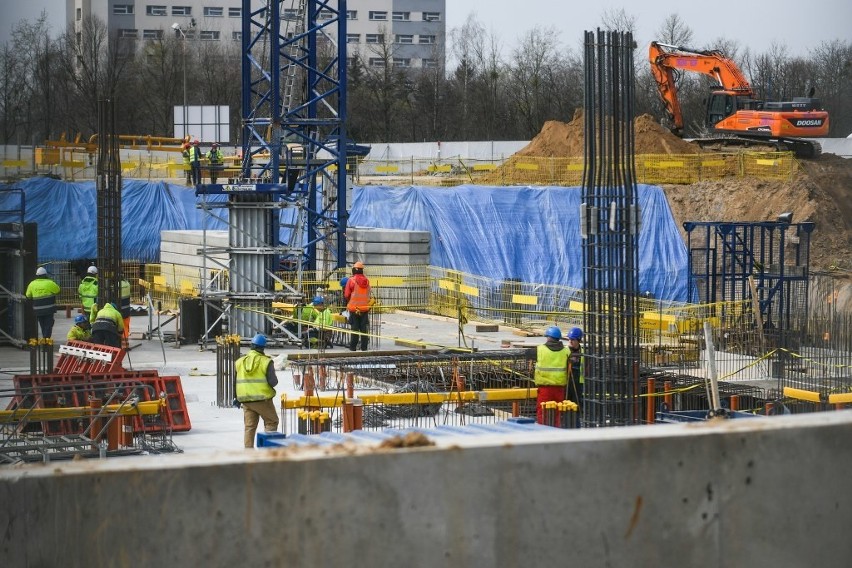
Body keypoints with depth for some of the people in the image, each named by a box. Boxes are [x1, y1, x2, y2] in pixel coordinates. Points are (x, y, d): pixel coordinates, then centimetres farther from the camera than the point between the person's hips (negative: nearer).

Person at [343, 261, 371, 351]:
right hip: (365, 308, 3)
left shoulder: (351, 280, -10)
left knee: (354, 328, 2)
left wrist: (348, 302, 14)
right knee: (364, 328, 8)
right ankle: (364, 346, 9)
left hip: (354, 307, -3)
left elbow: (346, 295, -5)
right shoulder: (366, 281, 2)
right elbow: (368, 294, 9)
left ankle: (353, 346, 2)